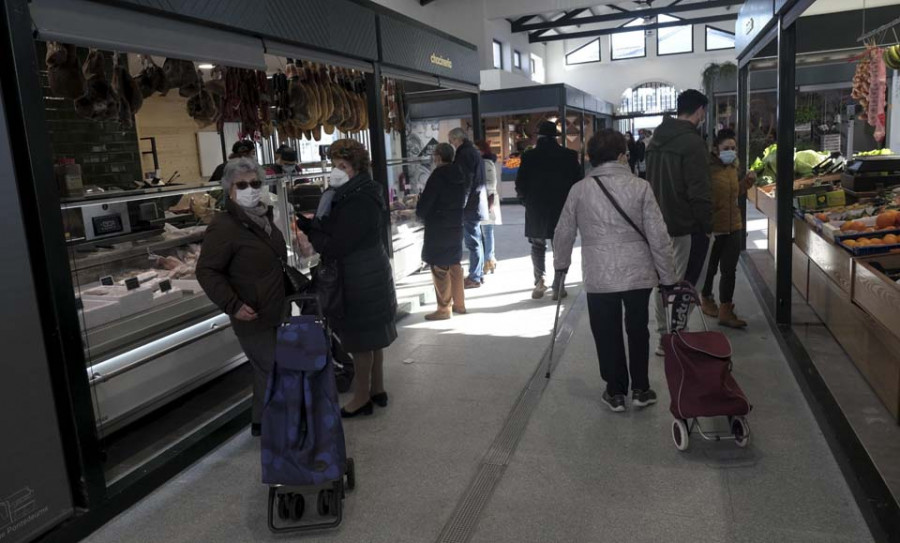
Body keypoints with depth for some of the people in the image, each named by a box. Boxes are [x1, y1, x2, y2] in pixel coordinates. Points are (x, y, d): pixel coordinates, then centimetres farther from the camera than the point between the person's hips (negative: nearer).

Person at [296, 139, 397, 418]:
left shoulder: (359, 203, -24)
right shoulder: (353, 196, 9)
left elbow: (336, 246, -25)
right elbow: (334, 231, 10)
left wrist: (310, 231, -9)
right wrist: (313, 226, -7)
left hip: (361, 281, -10)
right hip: (370, 276, 10)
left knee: (361, 340, 3)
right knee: (372, 336, 19)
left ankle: (362, 398, 18)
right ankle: (377, 389, 33)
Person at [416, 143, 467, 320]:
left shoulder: (438, 175, -16)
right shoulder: (459, 175, 7)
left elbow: (425, 201, -14)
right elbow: (462, 200, 12)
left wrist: (421, 213, 5)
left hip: (438, 227, -8)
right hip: (456, 224, 8)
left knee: (439, 268, -1)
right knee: (454, 265, 16)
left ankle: (444, 309, 3)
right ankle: (459, 303, 23)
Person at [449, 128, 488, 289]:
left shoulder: (465, 154, -14)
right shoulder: (474, 152, 17)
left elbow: (465, 181, -21)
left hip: (470, 204, -10)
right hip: (477, 203, 10)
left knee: (472, 241, -5)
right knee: (475, 241, 16)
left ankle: (474, 278, 0)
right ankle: (479, 274, 23)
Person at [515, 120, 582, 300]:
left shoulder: (528, 156, -6)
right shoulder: (569, 156, -5)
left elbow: (520, 185, -6)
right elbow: (577, 181, -3)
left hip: (536, 209, 0)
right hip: (562, 208, 0)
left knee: (538, 246, 15)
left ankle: (539, 283, 8)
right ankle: (558, 287, 9)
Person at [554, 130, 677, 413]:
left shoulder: (579, 189, -2)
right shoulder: (640, 187, -5)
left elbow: (564, 232, 6)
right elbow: (658, 236, -6)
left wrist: (561, 263, 23)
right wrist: (668, 275, 4)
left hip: (598, 277, 0)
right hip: (638, 273, 0)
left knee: (607, 334, 12)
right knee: (638, 330, 16)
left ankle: (615, 392, 19)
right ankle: (641, 389, 24)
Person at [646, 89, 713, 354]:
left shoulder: (657, 138, 11)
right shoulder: (692, 141, -16)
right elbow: (699, 191, -18)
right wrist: (707, 225, -10)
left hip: (659, 221, 8)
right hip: (685, 224, -8)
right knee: (684, 283, -1)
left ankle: (665, 334, 21)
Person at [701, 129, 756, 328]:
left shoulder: (732, 167, 8)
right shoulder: (707, 168, -16)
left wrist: (748, 181, 7)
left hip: (733, 227, 6)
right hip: (712, 228, -6)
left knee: (729, 270, 6)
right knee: (710, 267, 13)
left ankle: (725, 311, 13)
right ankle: (706, 300, 35)